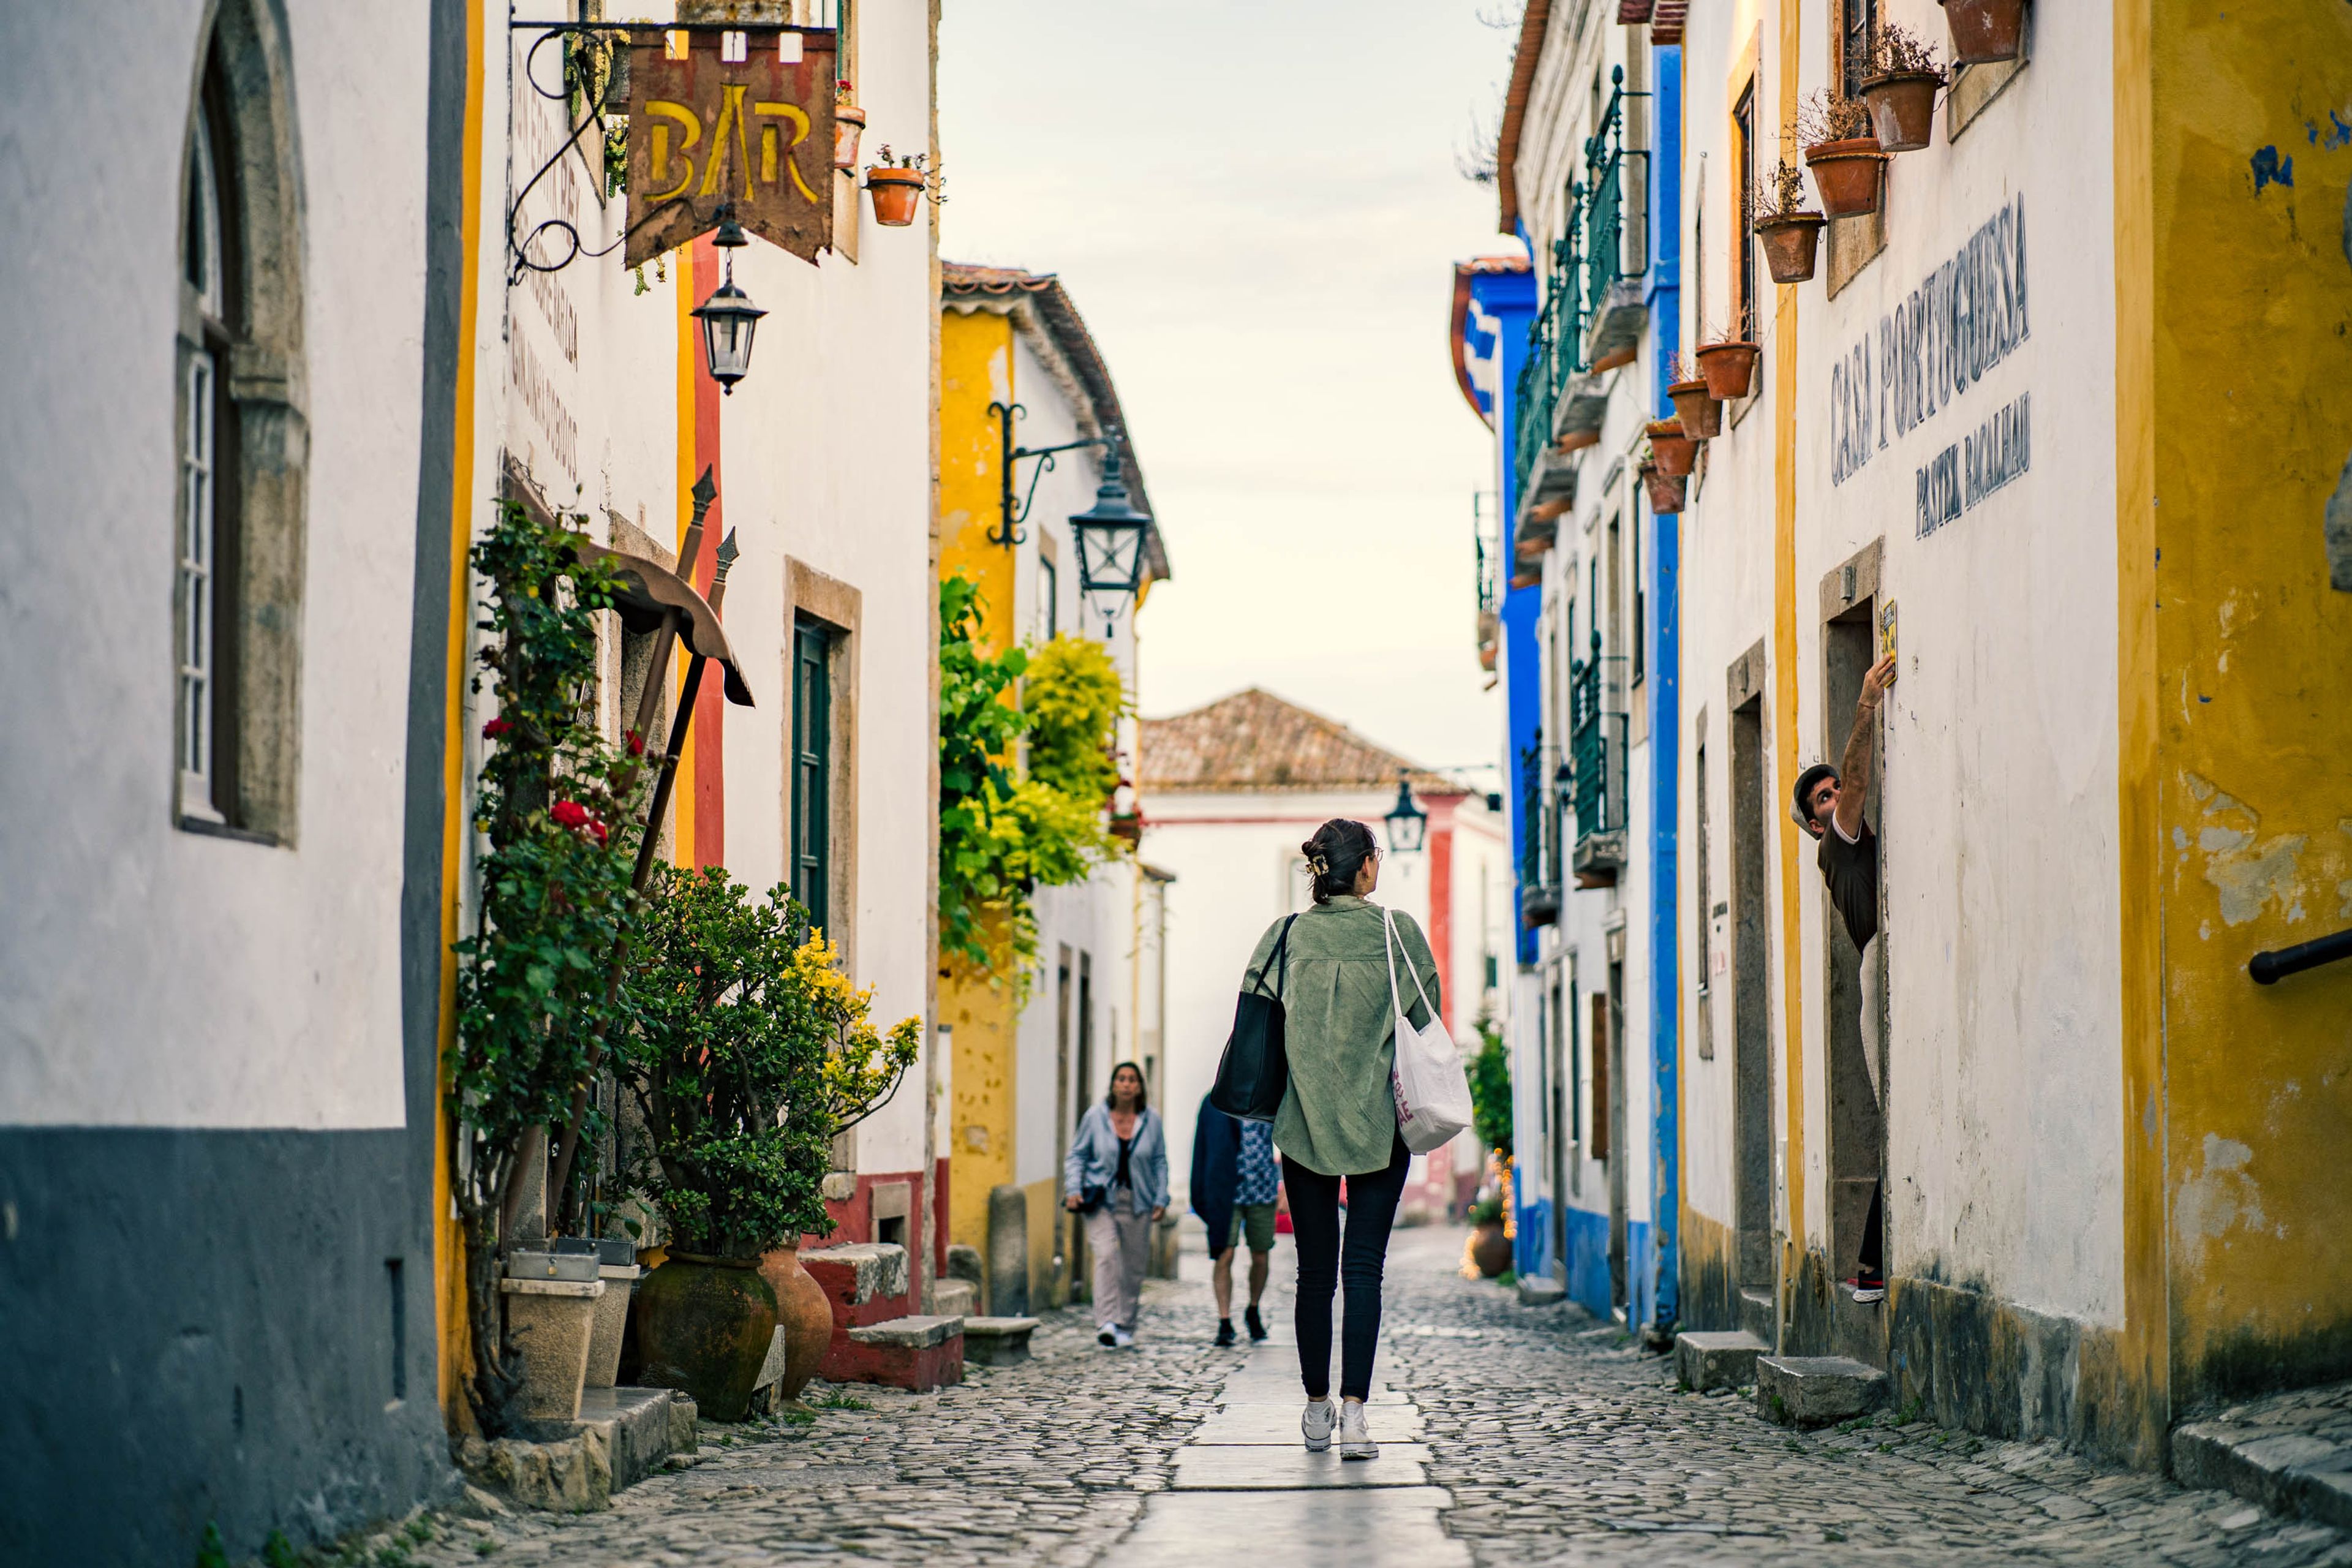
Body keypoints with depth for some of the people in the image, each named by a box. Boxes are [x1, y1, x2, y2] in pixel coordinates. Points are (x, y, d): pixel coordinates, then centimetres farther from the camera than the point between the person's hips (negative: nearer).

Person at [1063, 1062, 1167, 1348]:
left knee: (1134, 1265, 5)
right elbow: (1077, 1155, 7)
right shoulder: (1095, 1117, 0)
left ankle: (1125, 1327, 18)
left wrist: (1161, 1199, 4)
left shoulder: (1151, 1120, 5)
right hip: (1101, 1200, -2)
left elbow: (1160, 1162, 11)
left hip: (1138, 1203, 2)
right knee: (1106, 1255, -20)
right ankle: (1106, 1323, -27)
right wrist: (1074, 1190, -6)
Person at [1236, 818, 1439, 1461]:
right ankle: (1354, 1409, -13)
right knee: (1364, 1268, -2)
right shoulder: (1398, 934, -5)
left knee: (1315, 1269, 11)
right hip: (1381, 1122, -2)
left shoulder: (1287, 937, -1)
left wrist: (1272, 1099, 12)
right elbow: (1426, 1024, 0)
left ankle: (1317, 1408, 18)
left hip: (1304, 1122, 2)